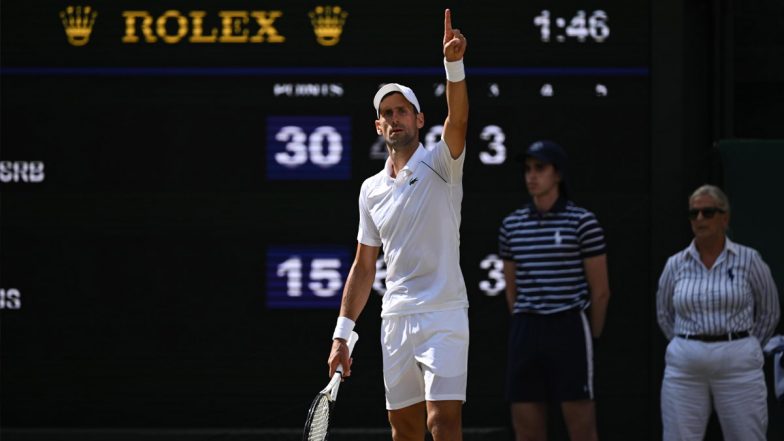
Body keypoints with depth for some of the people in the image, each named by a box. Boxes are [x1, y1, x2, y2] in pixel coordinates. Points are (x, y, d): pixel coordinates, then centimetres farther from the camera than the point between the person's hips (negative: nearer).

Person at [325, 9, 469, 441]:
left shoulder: (439, 165, -1)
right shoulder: (371, 189, 15)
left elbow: (458, 120, -22)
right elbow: (363, 266, 18)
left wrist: (454, 64, -39)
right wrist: (342, 333, 12)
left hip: (442, 315, -6)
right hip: (395, 320, 6)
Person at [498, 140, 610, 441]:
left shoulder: (582, 222, -3)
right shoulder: (512, 225, 11)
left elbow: (600, 291, 0)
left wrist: (590, 339, 6)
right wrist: (528, 331, 16)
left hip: (570, 330, -5)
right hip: (525, 335, 5)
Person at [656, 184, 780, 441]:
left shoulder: (748, 260, 0)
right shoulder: (676, 264, 5)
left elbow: (769, 312, 11)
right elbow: (664, 314, 20)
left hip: (737, 365, -2)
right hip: (685, 367, 2)